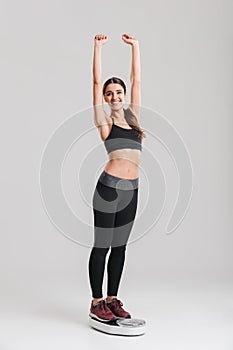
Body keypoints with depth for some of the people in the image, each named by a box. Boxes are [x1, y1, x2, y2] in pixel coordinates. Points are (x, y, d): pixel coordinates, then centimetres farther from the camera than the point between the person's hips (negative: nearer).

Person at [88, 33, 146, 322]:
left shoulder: (133, 116, 14)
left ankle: (112, 299, 21)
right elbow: (97, 82, -1)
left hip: (131, 190, 5)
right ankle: (96, 303, 10)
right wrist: (98, 47, 1)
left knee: (119, 246, 11)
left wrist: (135, 47, 21)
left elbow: (136, 80, 18)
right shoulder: (104, 121, 1)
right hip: (109, 187, -5)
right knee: (102, 245, 1)